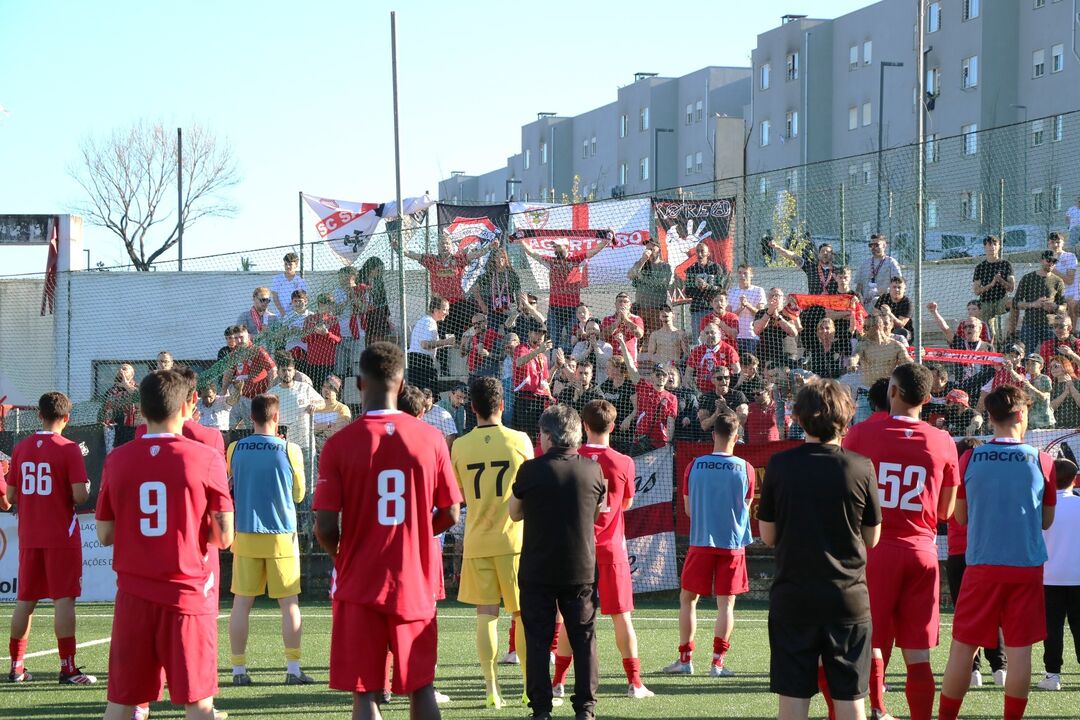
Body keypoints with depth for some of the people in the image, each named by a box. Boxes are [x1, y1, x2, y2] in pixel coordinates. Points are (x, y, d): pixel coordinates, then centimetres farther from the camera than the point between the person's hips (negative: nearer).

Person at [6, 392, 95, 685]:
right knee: (63, 599, -3)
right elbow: (79, 496, -17)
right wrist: (85, 489, 5)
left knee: (25, 600, 11)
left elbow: (11, 496, 7)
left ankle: (16, 666, 15)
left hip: (29, 537, 5)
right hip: (61, 536, -5)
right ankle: (68, 668, -4)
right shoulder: (69, 449, -10)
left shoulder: (21, 448, 4)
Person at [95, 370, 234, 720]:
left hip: (134, 597, 2)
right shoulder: (207, 458, -7)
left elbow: (105, 535, 6)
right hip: (189, 594, -2)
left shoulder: (117, 460, 1)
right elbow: (224, 536, -7)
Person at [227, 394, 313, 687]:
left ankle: (239, 669, 4)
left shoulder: (234, 449, -1)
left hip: (245, 534, 2)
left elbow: (228, 489, 11)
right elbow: (298, 494, 5)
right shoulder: (290, 450, -6)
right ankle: (293, 668, 4)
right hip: (281, 535, -2)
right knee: (289, 602, 5)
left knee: (242, 602, 5)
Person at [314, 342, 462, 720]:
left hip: (359, 587, -2)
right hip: (416, 584, 2)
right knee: (421, 688, 13)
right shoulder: (430, 438, -3)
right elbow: (450, 515, 2)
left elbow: (325, 527, -10)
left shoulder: (340, 444, -9)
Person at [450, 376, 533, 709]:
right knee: (525, 614, 6)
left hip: (476, 542, 2)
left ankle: (492, 690, 0)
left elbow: (458, 492, 11)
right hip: (514, 539, -1)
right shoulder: (520, 440, -5)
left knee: (486, 613, 4)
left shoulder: (460, 446, -1)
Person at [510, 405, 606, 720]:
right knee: (584, 639, 9)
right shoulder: (592, 469, -3)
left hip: (537, 572, -2)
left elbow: (515, 513, 5)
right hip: (581, 569, 2)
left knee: (537, 641, 4)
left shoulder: (530, 471, -10)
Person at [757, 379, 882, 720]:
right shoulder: (861, 467, -6)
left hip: (792, 598, 0)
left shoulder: (779, 465, -4)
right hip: (848, 598, 0)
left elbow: (768, 535, 3)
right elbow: (872, 537, 4)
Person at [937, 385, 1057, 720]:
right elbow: (1047, 521, 7)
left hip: (982, 565, 0)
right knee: (1019, 649, 3)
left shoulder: (969, 460, -2)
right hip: (1027, 567, 0)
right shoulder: (1041, 461, -2)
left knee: (962, 647, 5)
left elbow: (961, 517, 8)